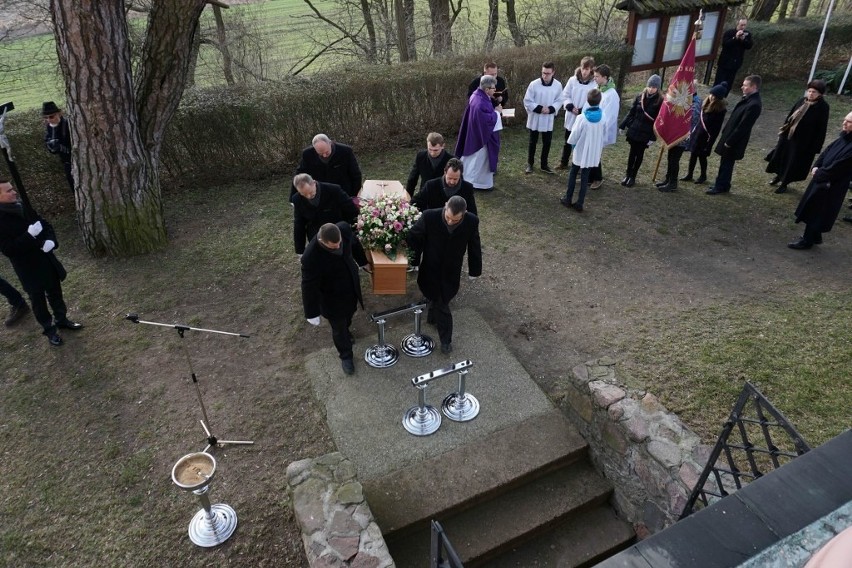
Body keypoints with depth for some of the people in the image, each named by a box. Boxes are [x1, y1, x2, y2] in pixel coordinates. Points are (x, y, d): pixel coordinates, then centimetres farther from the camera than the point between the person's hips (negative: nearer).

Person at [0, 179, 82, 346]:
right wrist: (30, 235, -32)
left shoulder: (23, 208, -1)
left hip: (46, 261, 6)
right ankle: (49, 329, 27)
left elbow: (45, 225, 8)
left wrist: (51, 240, -12)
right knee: (38, 300, 12)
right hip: (28, 268, -6)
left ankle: (61, 319, 40)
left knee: (55, 292, 21)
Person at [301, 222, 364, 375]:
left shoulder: (344, 229, -26)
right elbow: (309, 287, -26)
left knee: (349, 314, 33)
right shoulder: (311, 257, -40)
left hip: (351, 287, 6)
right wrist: (312, 312, -15)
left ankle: (345, 332, 67)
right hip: (332, 298, -6)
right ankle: (346, 356, 45)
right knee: (339, 328, 17)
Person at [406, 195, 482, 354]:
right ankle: (446, 340, 30)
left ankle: (433, 316, 54)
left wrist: (475, 269, 6)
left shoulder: (472, 221, -19)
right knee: (442, 306, 9)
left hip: (452, 273, 2)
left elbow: (474, 246, -4)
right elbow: (414, 238, -12)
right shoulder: (429, 216, -26)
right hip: (431, 270, -2)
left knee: (440, 301, 22)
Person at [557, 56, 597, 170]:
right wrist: (571, 107, -14)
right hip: (571, 117, 3)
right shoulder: (572, 80, -3)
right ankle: (563, 163, 34)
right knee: (568, 142, 18)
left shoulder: (595, 84, -11)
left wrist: (581, 111, -19)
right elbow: (565, 96, 1)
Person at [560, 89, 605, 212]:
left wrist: (571, 143, 8)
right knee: (585, 177, 10)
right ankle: (579, 204, 11)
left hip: (580, 151, -3)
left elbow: (574, 135, -13)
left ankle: (568, 199, 21)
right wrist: (599, 148, 16)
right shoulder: (603, 118, -8)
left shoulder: (582, 118, -20)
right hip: (593, 153, 3)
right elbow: (603, 135, 2)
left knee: (573, 174, 16)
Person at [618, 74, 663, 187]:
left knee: (639, 154, 7)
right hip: (634, 130, 3)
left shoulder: (660, 101, -9)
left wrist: (653, 137, -13)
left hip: (646, 133, -2)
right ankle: (628, 174, 21)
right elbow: (631, 113, 8)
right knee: (632, 153, 10)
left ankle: (633, 176, 17)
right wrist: (622, 125, 5)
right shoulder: (640, 96, 0)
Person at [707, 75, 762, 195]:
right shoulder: (748, 99, 7)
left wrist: (729, 141, -20)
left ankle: (720, 186, 12)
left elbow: (743, 126, -23)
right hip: (731, 137, 9)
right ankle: (722, 184, 27)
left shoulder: (754, 104, -23)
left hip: (734, 141, -9)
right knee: (726, 163, 17)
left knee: (726, 164, 2)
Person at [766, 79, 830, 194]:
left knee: (794, 162, 7)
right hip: (788, 135, 5)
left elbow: (822, 128, -14)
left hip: (804, 141, -5)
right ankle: (779, 176, 43)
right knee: (781, 156, 19)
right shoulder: (802, 101, -3)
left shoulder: (823, 107, -17)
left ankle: (784, 183, 24)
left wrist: (816, 147, -14)